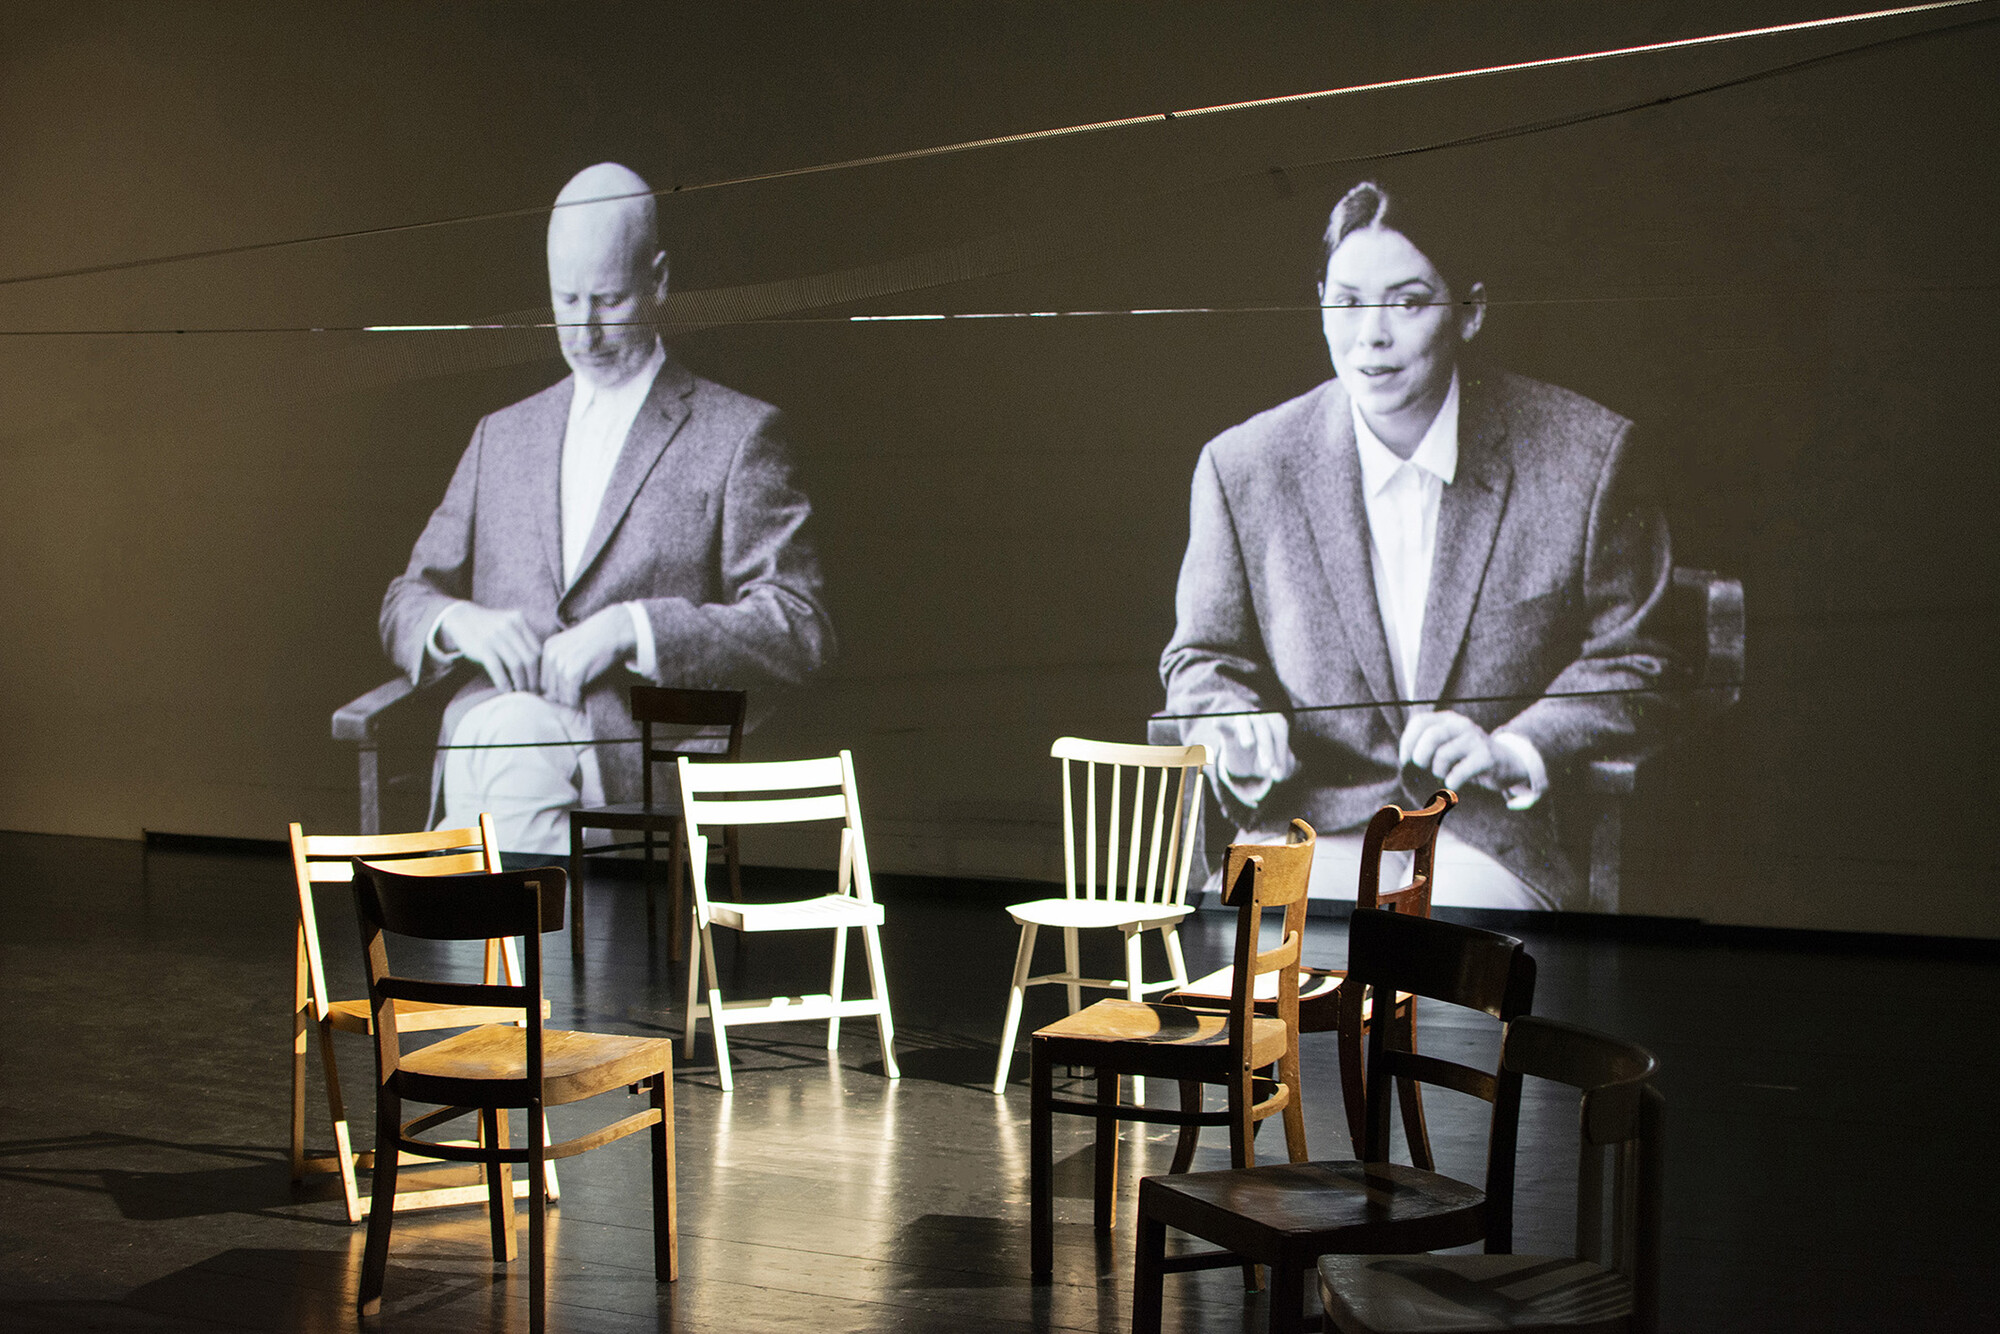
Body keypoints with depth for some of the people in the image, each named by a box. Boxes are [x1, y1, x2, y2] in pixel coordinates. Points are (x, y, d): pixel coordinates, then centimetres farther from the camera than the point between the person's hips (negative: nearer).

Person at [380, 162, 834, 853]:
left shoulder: (736, 433, 11)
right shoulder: (502, 435, 27)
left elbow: (799, 631, 1)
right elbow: (405, 604, 24)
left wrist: (634, 628, -14)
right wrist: (457, 621, -3)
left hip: (645, 754, -3)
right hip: (490, 715, 4)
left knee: (518, 739, -38)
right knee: (503, 733, -35)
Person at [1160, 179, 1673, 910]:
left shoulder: (1581, 455, -1)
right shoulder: (1243, 468, 2)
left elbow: (1626, 664, 6)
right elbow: (1204, 657, 15)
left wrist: (1511, 752, -11)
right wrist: (1239, 734, -7)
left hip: (1489, 847, -1)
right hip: (1306, 833, 1)